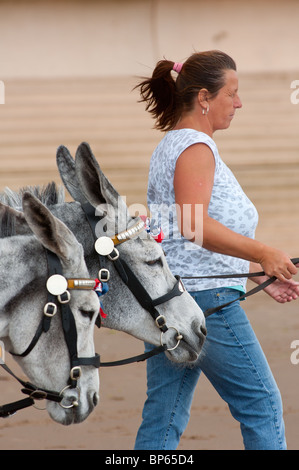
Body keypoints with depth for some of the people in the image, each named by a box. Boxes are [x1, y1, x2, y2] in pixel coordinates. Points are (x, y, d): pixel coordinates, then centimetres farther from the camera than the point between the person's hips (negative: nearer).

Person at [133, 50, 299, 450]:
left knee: (164, 417, 7)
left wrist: (260, 272, 23)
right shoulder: (196, 147, -11)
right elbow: (194, 226, -26)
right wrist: (263, 254, -27)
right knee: (262, 403, 0)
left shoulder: (172, 144, 21)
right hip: (204, 295, -10)